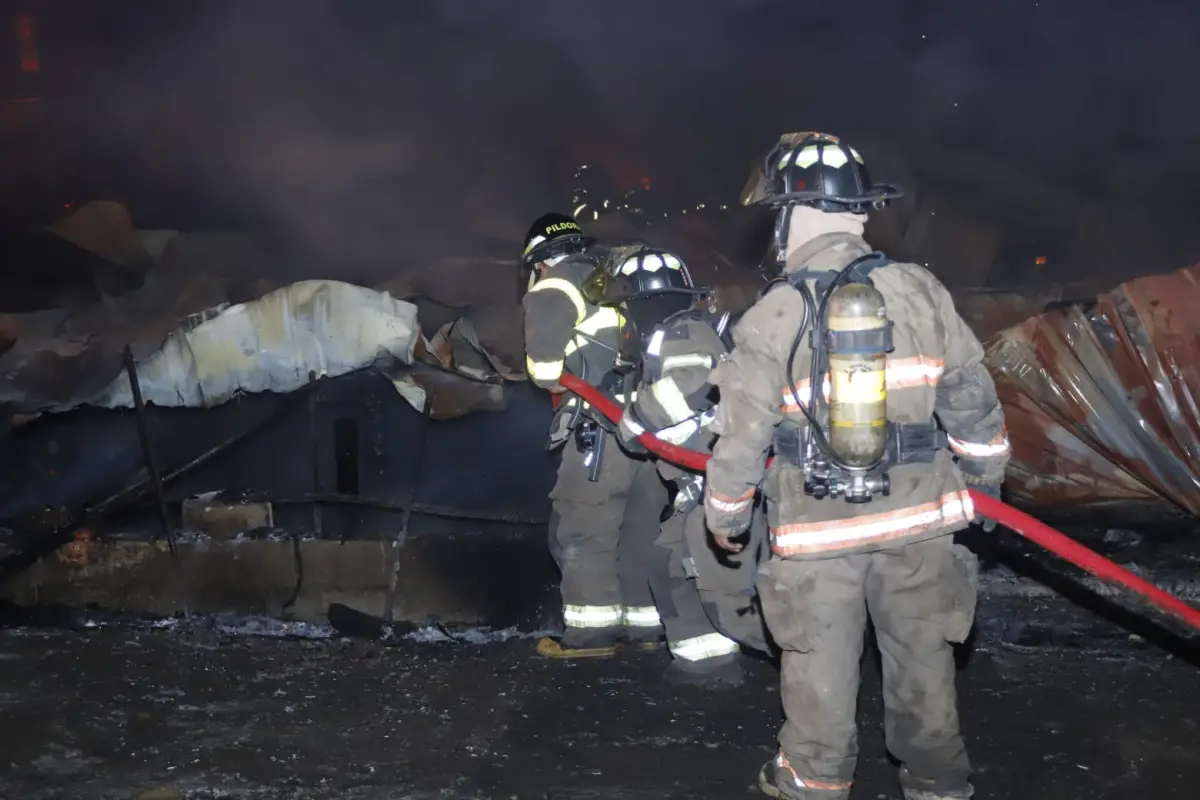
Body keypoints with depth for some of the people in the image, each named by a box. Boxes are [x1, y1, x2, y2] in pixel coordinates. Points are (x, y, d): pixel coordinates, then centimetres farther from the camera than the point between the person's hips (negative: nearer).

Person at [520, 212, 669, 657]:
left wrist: (563, 385, 12)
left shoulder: (552, 290, 3)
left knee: (582, 525, 0)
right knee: (641, 524, 13)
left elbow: (545, 366, -6)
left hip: (604, 422, -7)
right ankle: (644, 622, 16)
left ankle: (592, 629, -1)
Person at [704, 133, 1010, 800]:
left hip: (816, 529, -2)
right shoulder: (920, 291, -7)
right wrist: (986, 480, 15)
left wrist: (725, 517, 9)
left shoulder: (771, 317, -13)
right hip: (917, 519, 2)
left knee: (820, 663, 13)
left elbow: (741, 437, -7)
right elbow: (973, 402, 0)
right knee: (921, 653, 16)